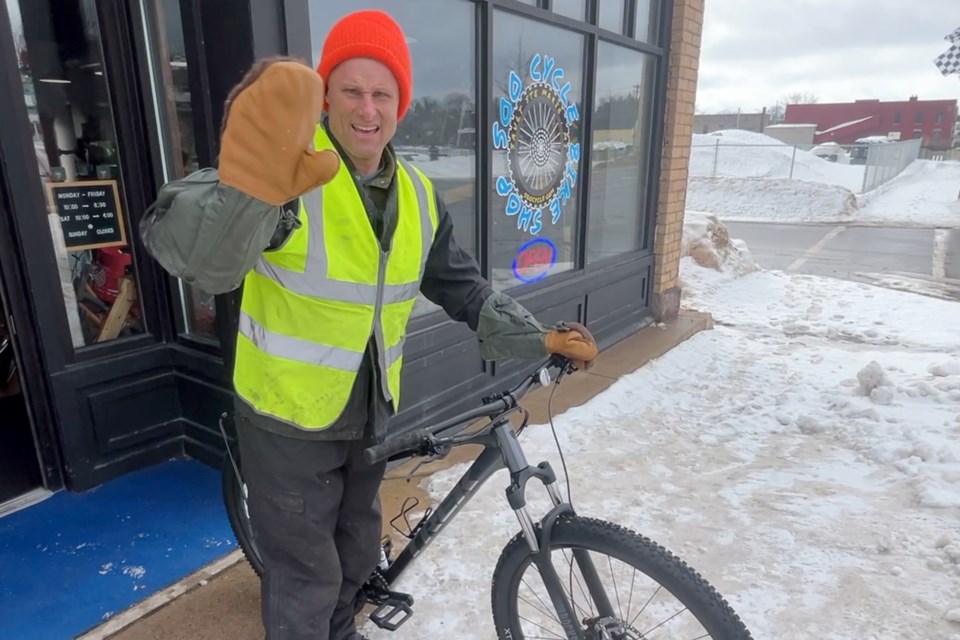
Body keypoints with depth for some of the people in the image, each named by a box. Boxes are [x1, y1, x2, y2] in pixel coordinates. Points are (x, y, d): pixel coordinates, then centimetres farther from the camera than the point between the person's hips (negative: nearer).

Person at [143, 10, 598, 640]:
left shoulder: (419, 196, -2)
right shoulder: (290, 170, -21)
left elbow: (465, 289, 5)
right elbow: (196, 251, -39)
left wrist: (543, 340, -2)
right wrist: (247, 192, -61)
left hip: (370, 414, 6)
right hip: (288, 418, -5)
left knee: (357, 550, 26)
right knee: (308, 574, 9)